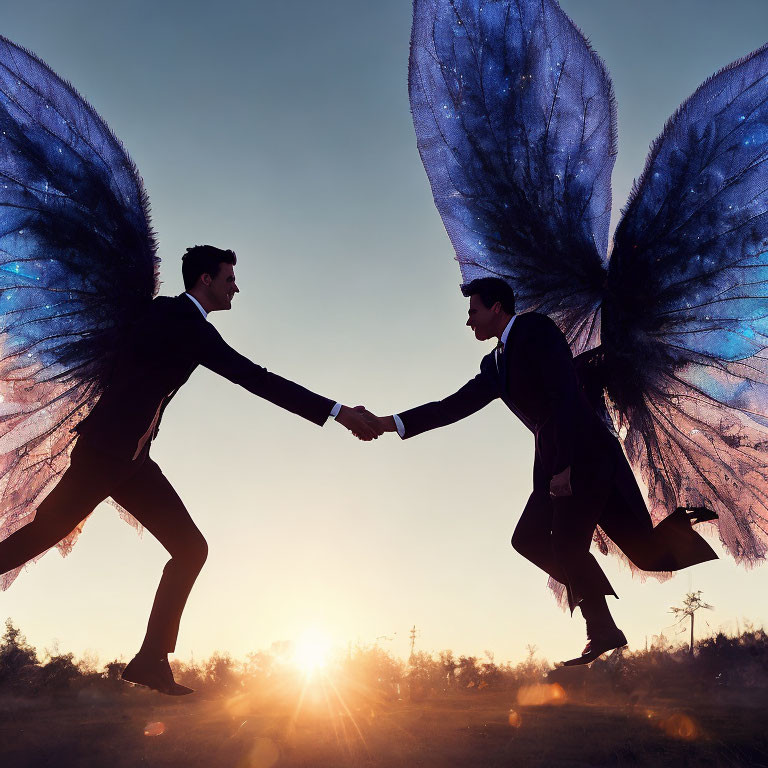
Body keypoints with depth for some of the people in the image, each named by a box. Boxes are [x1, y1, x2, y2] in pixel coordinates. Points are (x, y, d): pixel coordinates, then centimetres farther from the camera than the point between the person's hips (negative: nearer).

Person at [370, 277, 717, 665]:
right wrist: (387, 423, 10)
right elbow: (455, 406, 16)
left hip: (585, 455, -9)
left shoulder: (534, 329, -8)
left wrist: (565, 464, -21)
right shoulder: (494, 364, 18)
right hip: (555, 462, 9)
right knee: (529, 539, 5)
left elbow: (566, 394, -17)